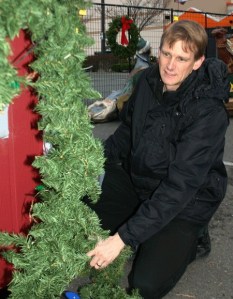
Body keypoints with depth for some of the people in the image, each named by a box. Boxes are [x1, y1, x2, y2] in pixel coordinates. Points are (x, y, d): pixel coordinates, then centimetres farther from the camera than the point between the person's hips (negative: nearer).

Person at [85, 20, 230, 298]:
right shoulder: (149, 80, -8)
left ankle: (188, 239, 12)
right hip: (135, 177, 6)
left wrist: (122, 238, -33)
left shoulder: (208, 113, -28)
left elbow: (180, 186, -30)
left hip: (187, 200, -6)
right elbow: (127, 129, 9)